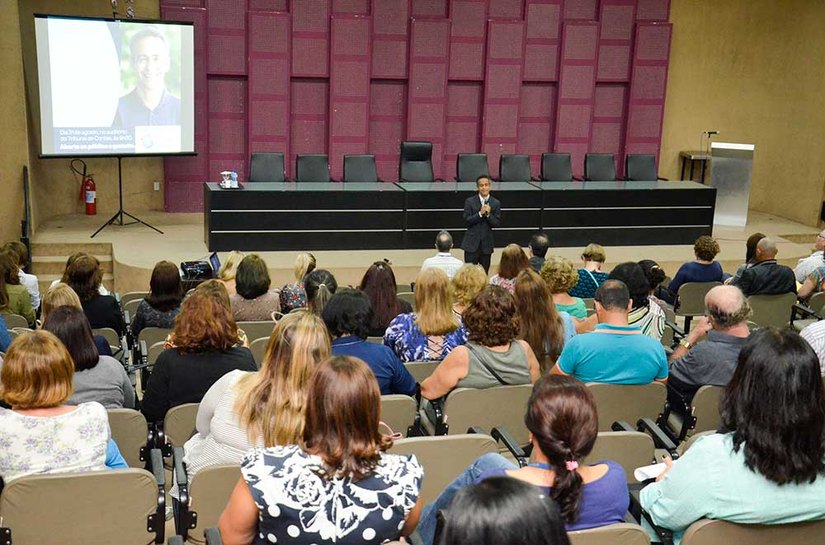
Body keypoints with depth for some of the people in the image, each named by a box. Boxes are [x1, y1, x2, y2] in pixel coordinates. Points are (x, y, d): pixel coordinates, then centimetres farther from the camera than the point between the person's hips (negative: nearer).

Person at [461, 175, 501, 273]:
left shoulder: (496, 203, 2)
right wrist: (480, 213, -19)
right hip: (472, 243, -2)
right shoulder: (470, 201, -1)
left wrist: (489, 214, -18)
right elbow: (466, 221, -7)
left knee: (484, 273, 9)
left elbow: (497, 223, -1)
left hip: (487, 243, 2)